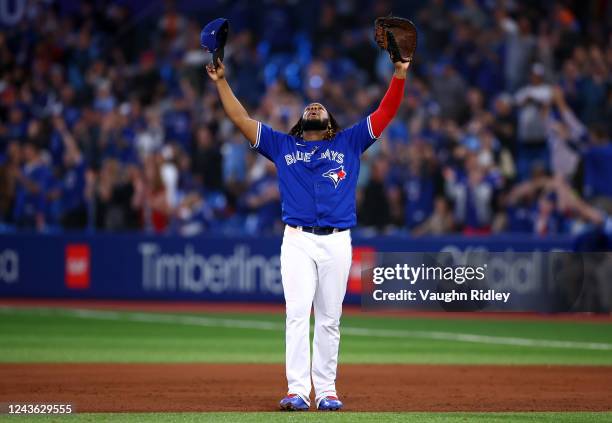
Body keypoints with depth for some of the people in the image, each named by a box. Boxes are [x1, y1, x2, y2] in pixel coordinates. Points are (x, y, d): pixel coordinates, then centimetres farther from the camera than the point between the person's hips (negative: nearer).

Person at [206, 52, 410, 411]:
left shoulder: (349, 143, 15)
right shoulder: (282, 145, 16)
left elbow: (386, 113, 10)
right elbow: (241, 119, 12)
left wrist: (400, 74, 0)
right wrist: (222, 82, 6)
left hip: (337, 242, 1)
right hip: (297, 241, -1)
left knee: (330, 320, 3)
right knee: (297, 315, -9)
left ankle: (326, 390, 6)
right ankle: (297, 391, -12)